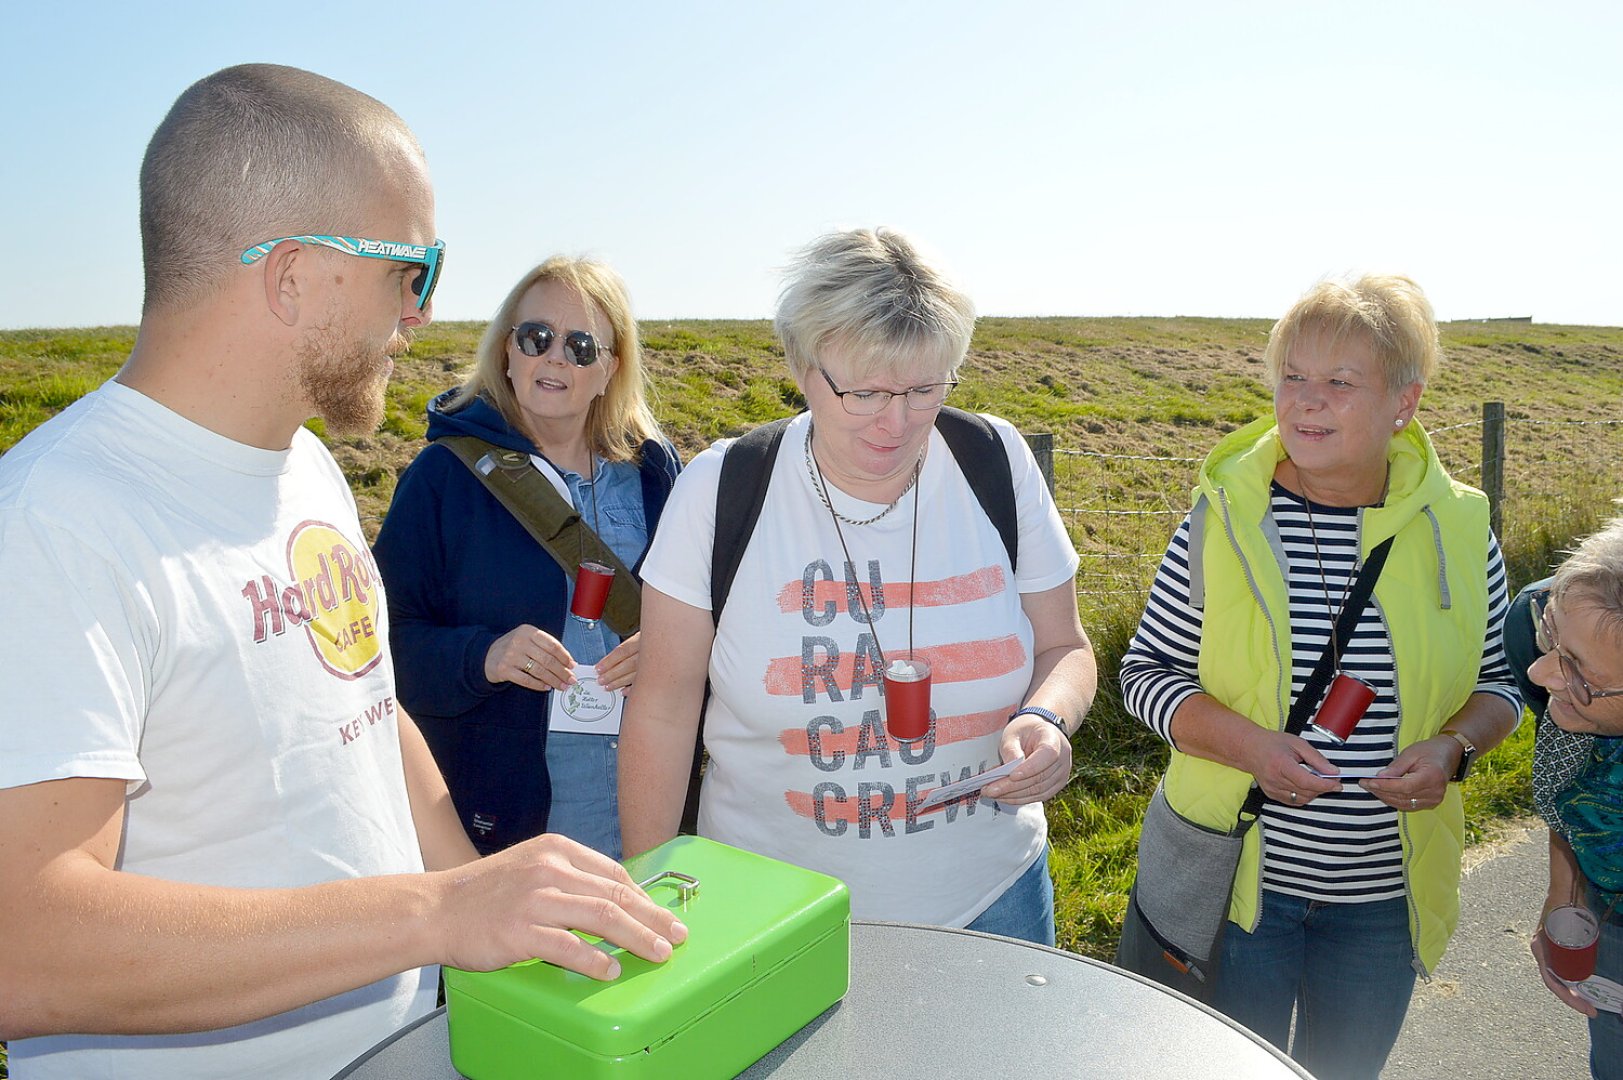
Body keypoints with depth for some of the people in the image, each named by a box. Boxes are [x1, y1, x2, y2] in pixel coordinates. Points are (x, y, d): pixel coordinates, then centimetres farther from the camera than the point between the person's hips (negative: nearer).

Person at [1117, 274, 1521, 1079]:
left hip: (1385, 896, 3)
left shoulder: (1459, 530, -5)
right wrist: (1248, 743, -22)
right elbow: (1145, 669, -7)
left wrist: (1453, 747, -13)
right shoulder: (1226, 516, -12)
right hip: (1237, 874, -2)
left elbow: (1496, 680, 8)